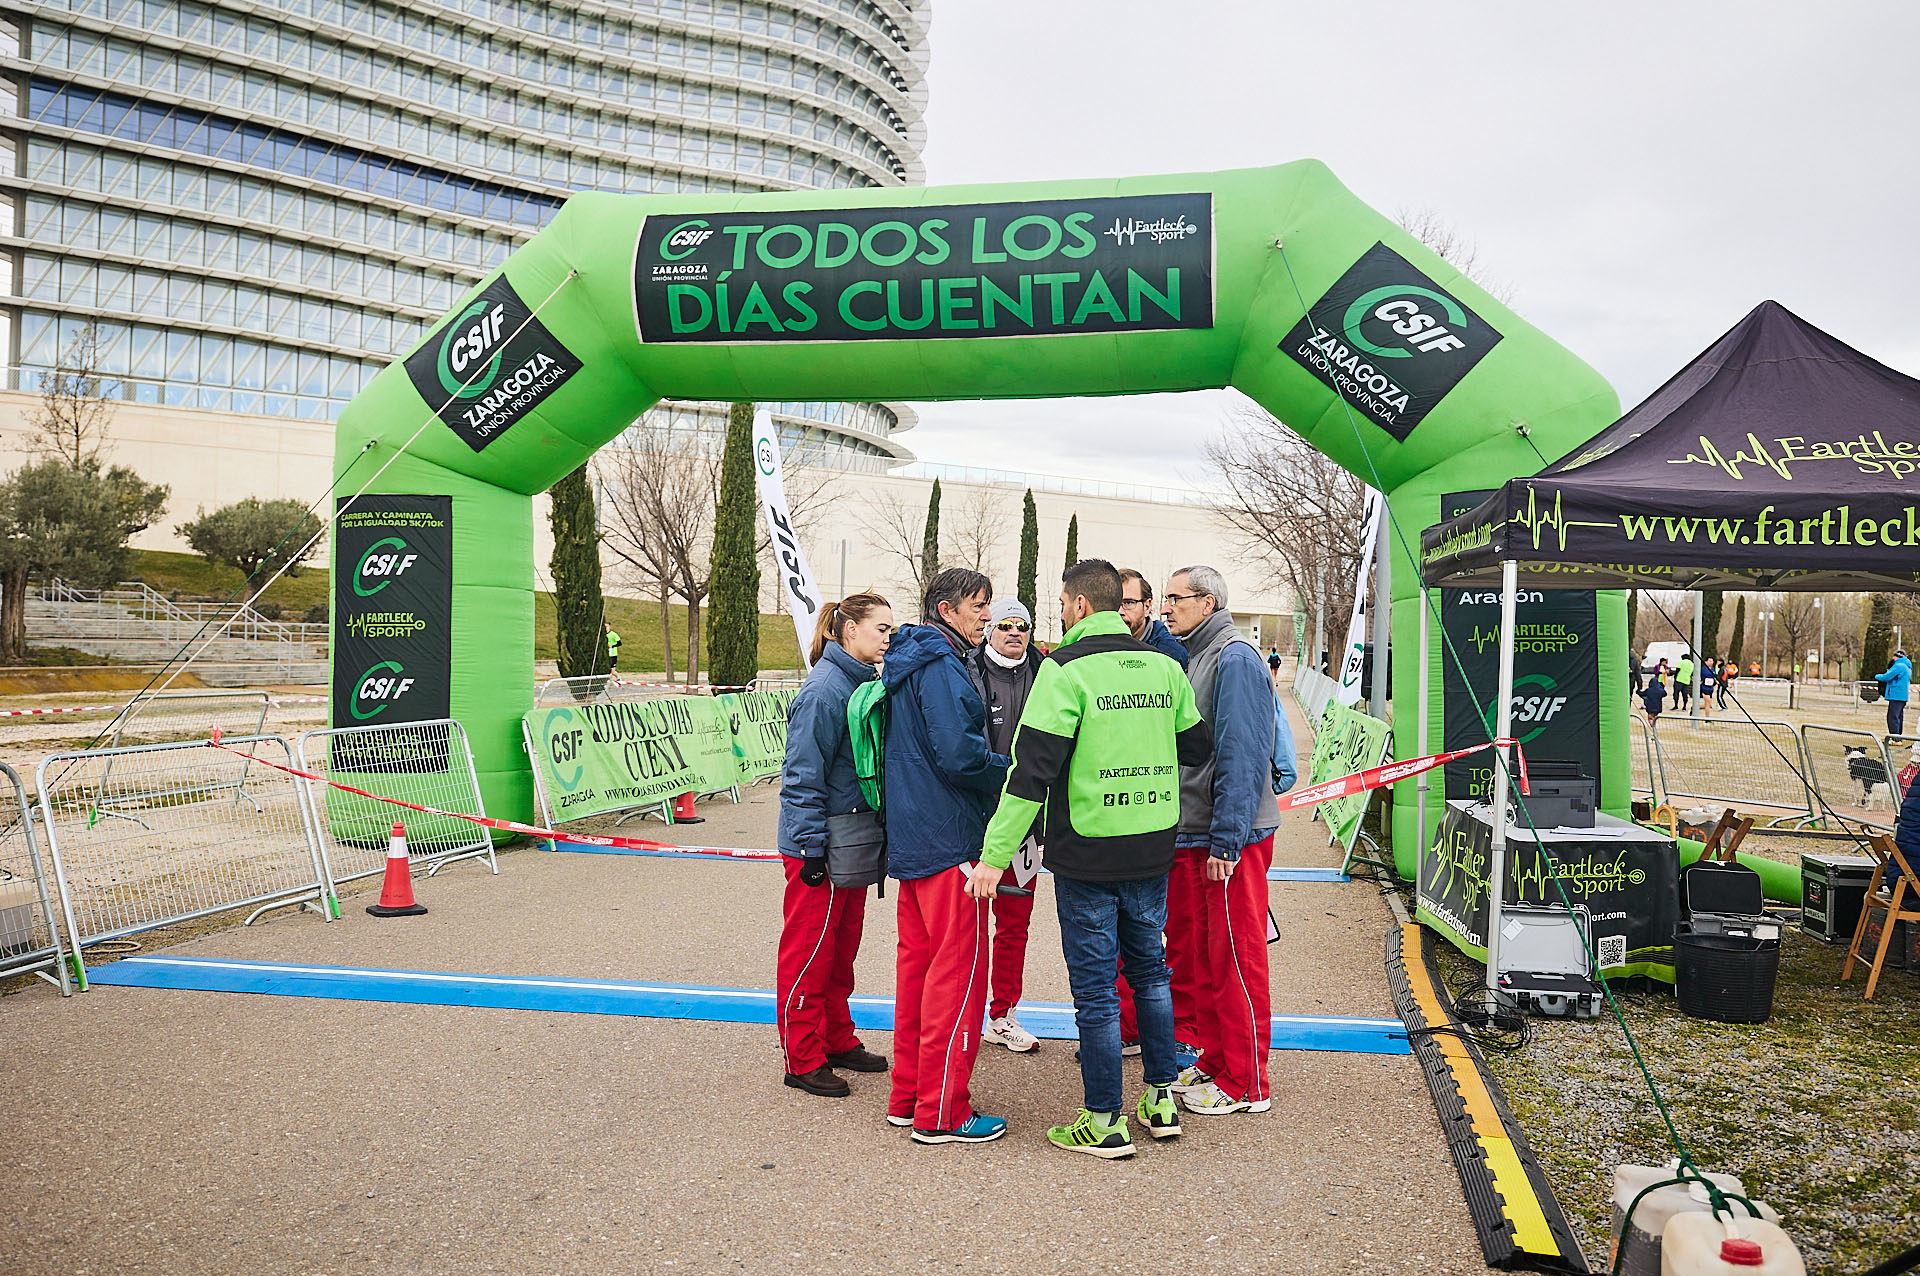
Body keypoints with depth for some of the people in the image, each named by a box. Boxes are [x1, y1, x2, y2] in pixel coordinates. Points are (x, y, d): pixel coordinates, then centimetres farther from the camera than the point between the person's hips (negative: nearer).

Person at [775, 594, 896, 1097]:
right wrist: (812, 849, -20)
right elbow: (802, 776, -20)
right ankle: (804, 1060, 13)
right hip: (819, 846, -9)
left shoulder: (866, 683, 8)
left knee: (841, 949, 18)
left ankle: (838, 1040, 31)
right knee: (808, 953, 3)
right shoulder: (824, 689, -19)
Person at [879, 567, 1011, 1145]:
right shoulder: (941, 667, -15)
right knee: (959, 968, -3)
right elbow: (960, 754, -24)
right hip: (948, 838, -10)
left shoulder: (910, 662, 17)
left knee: (919, 961, 15)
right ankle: (942, 1112, 4)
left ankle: (909, 1096, 24)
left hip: (911, 838, 10)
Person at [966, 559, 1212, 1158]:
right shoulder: (1164, 667, 4)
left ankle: (1105, 1121, 12)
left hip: (1087, 854, -5)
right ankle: (1162, 1099, 28)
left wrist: (996, 853, -15)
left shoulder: (1066, 669, -13)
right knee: (1150, 970, 20)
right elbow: (1198, 747, 13)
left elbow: (1032, 767, -18)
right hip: (1152, 850, 6)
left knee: (1095, 985, 4)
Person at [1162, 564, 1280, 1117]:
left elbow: (1243, 757, -19)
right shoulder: (1195, 658, 15)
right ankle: (1214, 1061, 28)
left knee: (1237, 961, -1)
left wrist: (1225, 841, -21)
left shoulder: (1235, 660, -14)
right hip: (1196, 837, 9)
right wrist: (1192, 834, 17)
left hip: (1231, 841, -9)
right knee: (1207, 953, 16)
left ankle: (1245, 1085, 9)